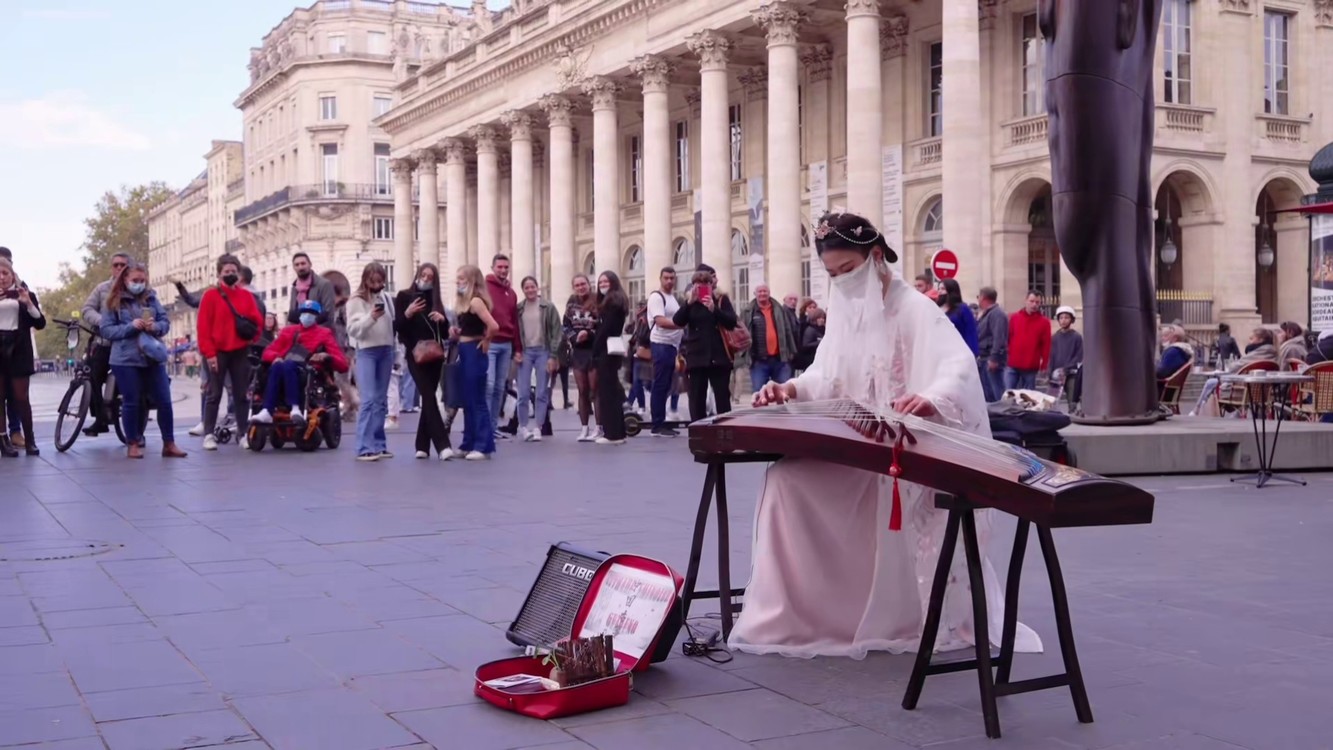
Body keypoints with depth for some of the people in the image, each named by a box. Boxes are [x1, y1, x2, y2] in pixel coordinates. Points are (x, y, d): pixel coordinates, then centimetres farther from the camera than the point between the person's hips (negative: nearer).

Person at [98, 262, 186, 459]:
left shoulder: (151, 298, 9)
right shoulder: (114, 302, 0)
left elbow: (166, 321, 10)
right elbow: (105, 330, -4)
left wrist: (156, 326, -12)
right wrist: (130, 327, -16)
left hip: (154, 358, 3)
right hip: (126, 359, -3)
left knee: (164, 401, 2)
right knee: (131, 402, 3)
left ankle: (169, 444, 11)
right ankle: (132, 444, 14)